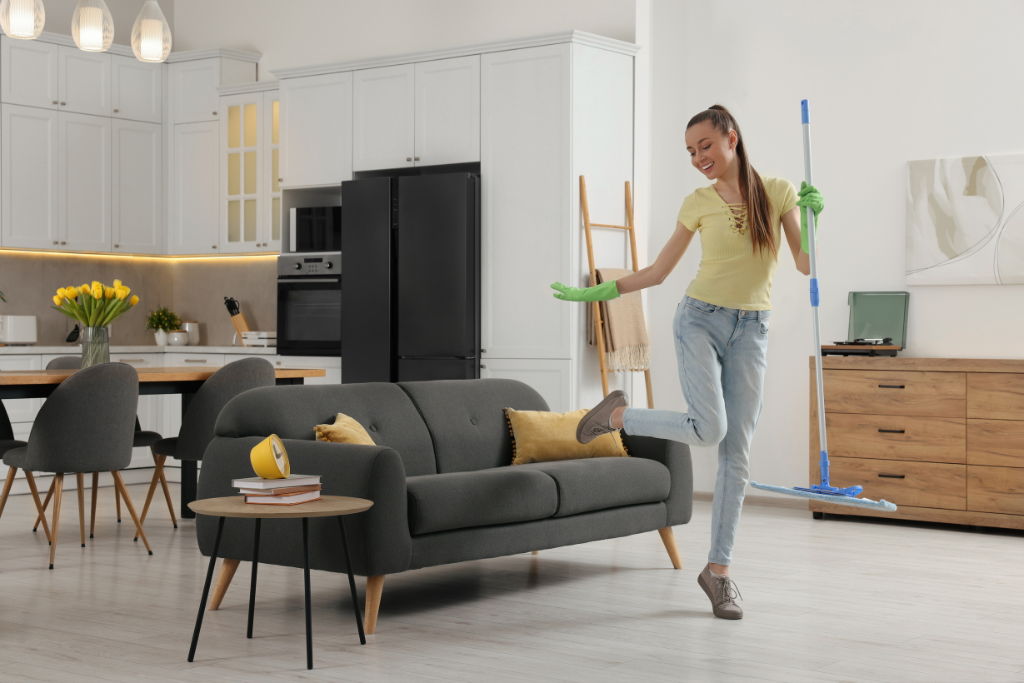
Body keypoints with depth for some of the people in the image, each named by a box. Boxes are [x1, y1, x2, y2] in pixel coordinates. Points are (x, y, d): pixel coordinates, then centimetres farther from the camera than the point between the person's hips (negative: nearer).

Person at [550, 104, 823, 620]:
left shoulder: (778, 192, 1)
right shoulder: (699, 204, 1)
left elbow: (805, 265, -2)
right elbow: (657, 272, 8)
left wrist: (810, 216, -19)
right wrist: (596, 292, 2)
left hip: (750, 331, 1)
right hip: (700, 320, -1)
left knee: (736, 454, 1)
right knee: (709, 429, -23)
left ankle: (718, 569, 9)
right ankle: (617, 416, 4)